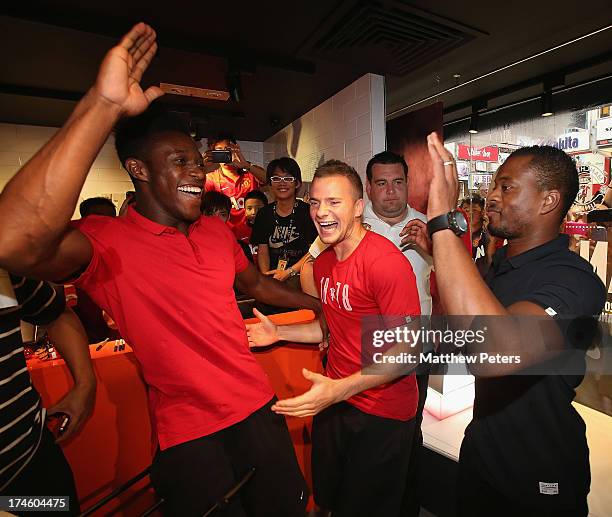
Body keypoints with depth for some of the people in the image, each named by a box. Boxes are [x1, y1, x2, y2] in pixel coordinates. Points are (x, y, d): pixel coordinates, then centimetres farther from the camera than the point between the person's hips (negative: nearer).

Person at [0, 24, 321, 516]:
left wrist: (323, 305, 16)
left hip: (260, 408, 6)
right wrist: (103, 105, -39)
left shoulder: (218, 230, 2)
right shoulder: (105, 241, -16)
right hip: (187, 435, -5)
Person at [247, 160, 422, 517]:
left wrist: (341, 389, -30)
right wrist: (279, 333, 6)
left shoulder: (385, 260, -23)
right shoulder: (323, 262, 2)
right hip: (334, 400, 7)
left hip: (382, 413, -7)